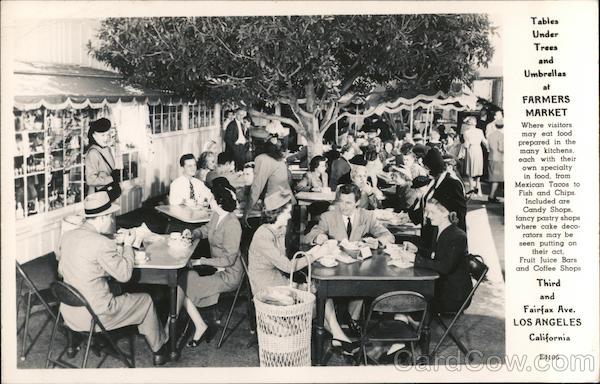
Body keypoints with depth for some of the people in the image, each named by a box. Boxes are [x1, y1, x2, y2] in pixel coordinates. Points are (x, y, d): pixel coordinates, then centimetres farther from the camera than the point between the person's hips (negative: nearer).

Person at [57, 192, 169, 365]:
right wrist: (128, 245, -1)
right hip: (93, 317, -7)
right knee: (146, 300, 14)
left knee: (115, 290, 34)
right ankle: (159, 349, 31)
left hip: (68, 312, 8)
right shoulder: (102, 244, -23)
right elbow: (124, 274, -15)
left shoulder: (67, 236, 0)